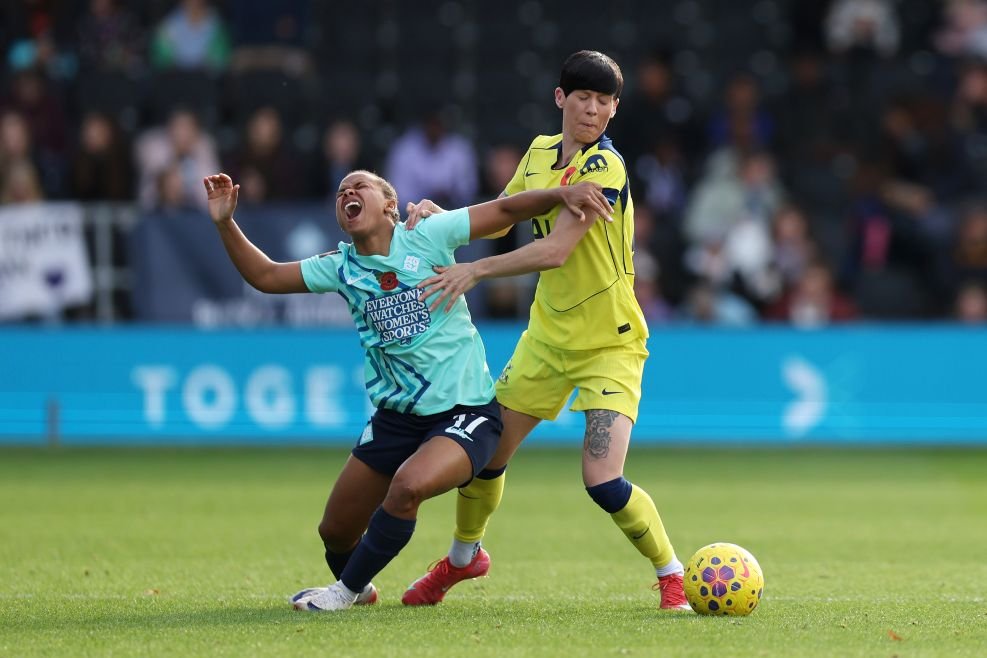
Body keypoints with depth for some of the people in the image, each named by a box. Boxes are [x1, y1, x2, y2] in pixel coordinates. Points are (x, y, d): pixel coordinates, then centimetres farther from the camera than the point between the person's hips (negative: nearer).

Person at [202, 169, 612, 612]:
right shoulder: (341, 268, 4)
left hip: (465, 412, -5)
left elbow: (506, 210, -6)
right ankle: (357, 587, 42)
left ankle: (347, 591, -10)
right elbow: (265, 276, 8)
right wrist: (225, 223, -6)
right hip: (395, 418, 5)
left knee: (409, 484, -32)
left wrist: (562, 193, -22)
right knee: (335, 532, 6)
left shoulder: (427, 238, -8)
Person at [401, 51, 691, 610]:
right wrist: (440, 215, -4)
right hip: (548, 332, 7)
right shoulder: (540, 153, 4)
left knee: (603, 482, -19)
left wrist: (475, 270, -30)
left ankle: (672, 576, 2)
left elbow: (555, 249, -28)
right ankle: (464, 557, 38)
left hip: (609, 343, -7)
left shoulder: (605, 166, -20)